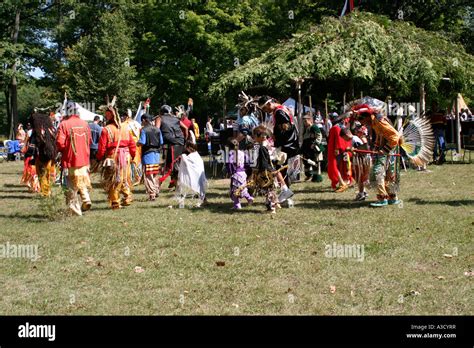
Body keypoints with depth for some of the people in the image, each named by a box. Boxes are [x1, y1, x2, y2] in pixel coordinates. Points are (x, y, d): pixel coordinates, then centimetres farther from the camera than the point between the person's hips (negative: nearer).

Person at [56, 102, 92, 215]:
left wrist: (60, 151, 5)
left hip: (70, 161, -4)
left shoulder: (64, 124, -13)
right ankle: (86, 199, 1)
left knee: (71, 186, 5)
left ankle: (74, 208, 5)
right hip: (84, 160, 4)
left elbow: (60, 143, -15)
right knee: (82, 182, 20)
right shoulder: (84, 124, 2)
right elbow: (90, 141, 10)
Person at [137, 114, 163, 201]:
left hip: (147, 154, -6)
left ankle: (152, 194, -6)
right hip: (156, 154, 6)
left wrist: (137, 142, 4)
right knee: (155, 174, 18)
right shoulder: (157, 129, 6)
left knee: (148, 176, -3)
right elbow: (161, 142, 7)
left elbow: (142, 143, -16)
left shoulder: (144, 130, -10)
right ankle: (156, 191, 24)